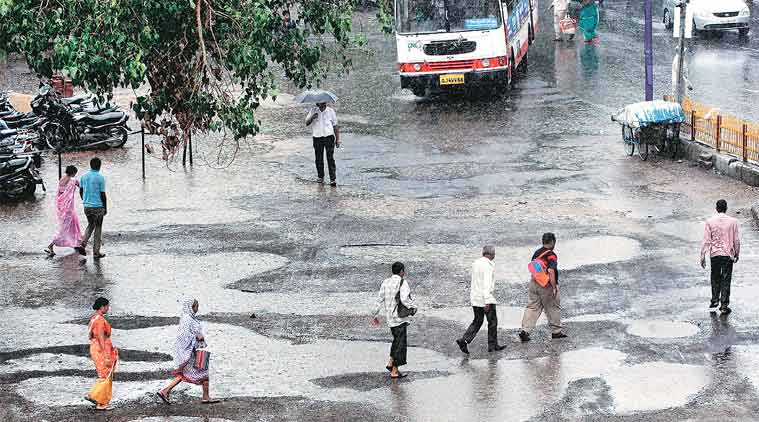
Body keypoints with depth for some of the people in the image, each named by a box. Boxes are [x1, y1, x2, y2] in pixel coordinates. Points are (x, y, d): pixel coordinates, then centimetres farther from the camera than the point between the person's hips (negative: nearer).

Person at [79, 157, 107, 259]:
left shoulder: (84, 176, 3)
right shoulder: (100, 178, -12)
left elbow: (81, 191, 9)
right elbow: (103, 195, -11)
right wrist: (105, 208, 0)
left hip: (87, 206, 5)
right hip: (98, 206, -5)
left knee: (90, 225, 24)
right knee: (98, 228, 7)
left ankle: (83, 242, 1)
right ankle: (96, 252, 10)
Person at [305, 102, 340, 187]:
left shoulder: (331, 111, 4)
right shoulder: (313, 111, 6)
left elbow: (335, 126, 6)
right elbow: (307, 123, 0)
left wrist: (337, 139, 2)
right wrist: (312, 118, -22)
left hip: (329, 136, -2)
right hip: (317, 137, 2)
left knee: (330, 158, -9)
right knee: (319, 159, 8)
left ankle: (333, 179, -10)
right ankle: (320, 177, 23)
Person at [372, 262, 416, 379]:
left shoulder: (386, 282, 6)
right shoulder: (402, 283, -13)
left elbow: (379, 300, 8)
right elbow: (404, 299, -27)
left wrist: (375, 315, 16)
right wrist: (413, 307, -10)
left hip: (389, 316, 7)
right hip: (400, 317, -7)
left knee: (397, 339, 25)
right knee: (400, 343, -1)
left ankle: (391, 363, 20)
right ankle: (394, 371, 0)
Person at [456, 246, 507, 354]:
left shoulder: (476, 263, 9)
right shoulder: (488, 265, -18)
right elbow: (487, 283, -23)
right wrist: (487, 301, -24)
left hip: (475, 299, 8)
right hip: (486, 298, -8)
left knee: (477, 321, 13)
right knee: (492, 321, 7)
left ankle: (464, 340, -2)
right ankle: (492, 345, 13)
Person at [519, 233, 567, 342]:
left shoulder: (536, 253, 9)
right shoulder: (551, 255, -15)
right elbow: (551, 271, -23)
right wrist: (554, 287, -20)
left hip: (534, 283, 7)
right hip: (547, 285, -7)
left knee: (532, 307, 7)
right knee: (553, 308, 9)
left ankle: (525, 330, -4)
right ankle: (556, 332, 19)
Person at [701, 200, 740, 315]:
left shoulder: (710, 222, -4)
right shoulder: (733, 221, -4)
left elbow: (706, 240, -5)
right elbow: (737, 240, 0)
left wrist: (703, 257, 0)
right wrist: (737, 254, 13)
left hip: (714, 254, 1)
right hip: (728, 254, -1)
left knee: (715, 279, 17)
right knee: (726, 280, 4)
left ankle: (714, 302, 17)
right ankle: (724, 306, 4)